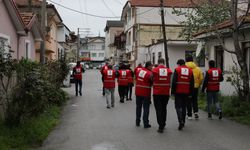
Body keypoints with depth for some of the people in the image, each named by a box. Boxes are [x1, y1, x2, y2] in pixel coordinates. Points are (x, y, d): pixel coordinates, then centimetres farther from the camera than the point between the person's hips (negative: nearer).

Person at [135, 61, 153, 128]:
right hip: (146, 93, -6)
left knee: (138, 107, 16)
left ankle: (137, 122, 23)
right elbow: (152, 82, -12)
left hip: (138, 92, 6)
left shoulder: (139, 71, 4)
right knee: (146, 108, 2)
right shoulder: (150, 73, -15)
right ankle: (146, 124, 3)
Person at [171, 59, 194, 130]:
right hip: (186, 92, 4)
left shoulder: (177, 70, -5)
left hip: (178, 92, -4)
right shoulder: (190, 71, 9)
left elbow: (174, 81, -9)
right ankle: (183, 122, 21)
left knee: (178, 106, -1)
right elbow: (192, 83, 10)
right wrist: (190, 92, 15)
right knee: (184, 106, 15)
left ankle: (181, 121, -18)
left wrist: (173, 91, -4)